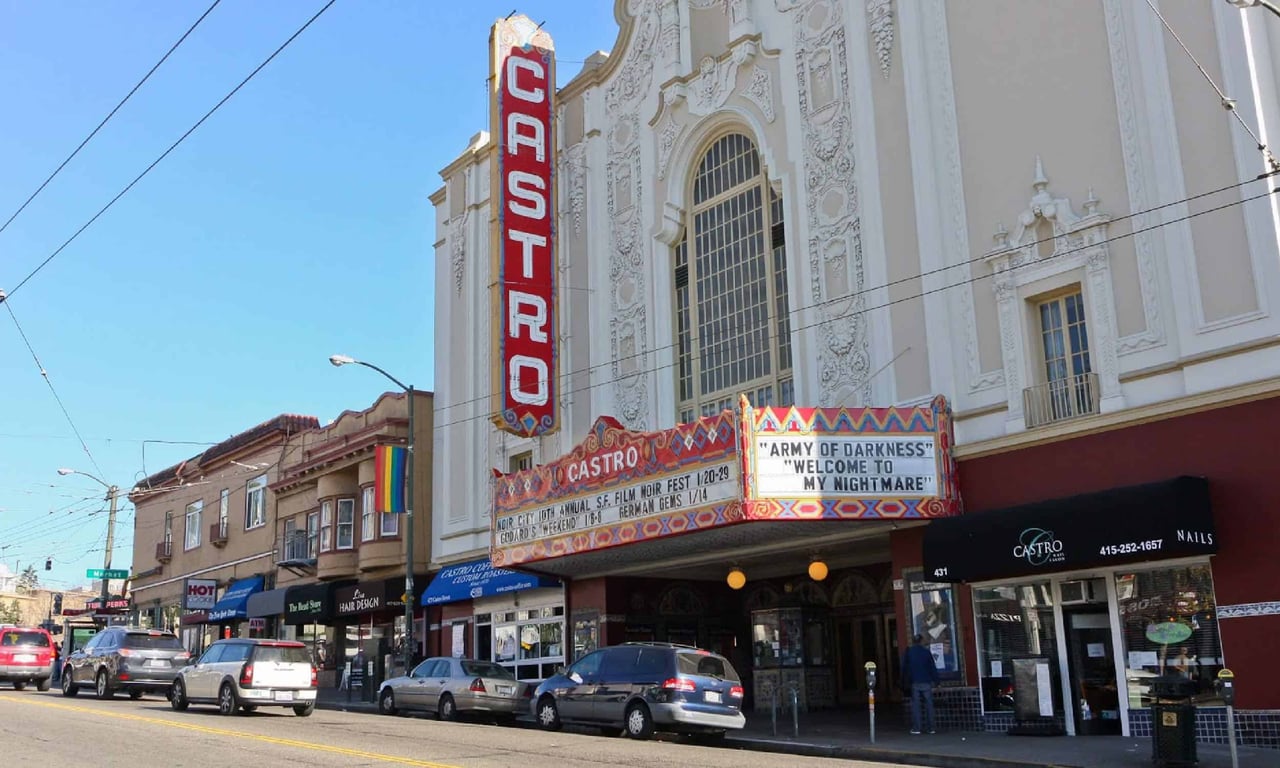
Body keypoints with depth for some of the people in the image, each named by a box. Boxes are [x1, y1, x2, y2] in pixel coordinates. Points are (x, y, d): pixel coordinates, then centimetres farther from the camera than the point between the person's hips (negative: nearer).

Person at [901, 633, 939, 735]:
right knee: (929, 704, 6)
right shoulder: (926, 652, 0)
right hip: (926, 682, 0)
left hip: (914, 683, 0)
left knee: (915, 705, 2)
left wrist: (905, 683, 12)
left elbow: (904, 668, 6)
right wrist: (935, 680, 6)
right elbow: (932, 667, 0)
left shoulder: (908, 652, 3)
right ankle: (931, 728, 5)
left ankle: (916, 728, -2)